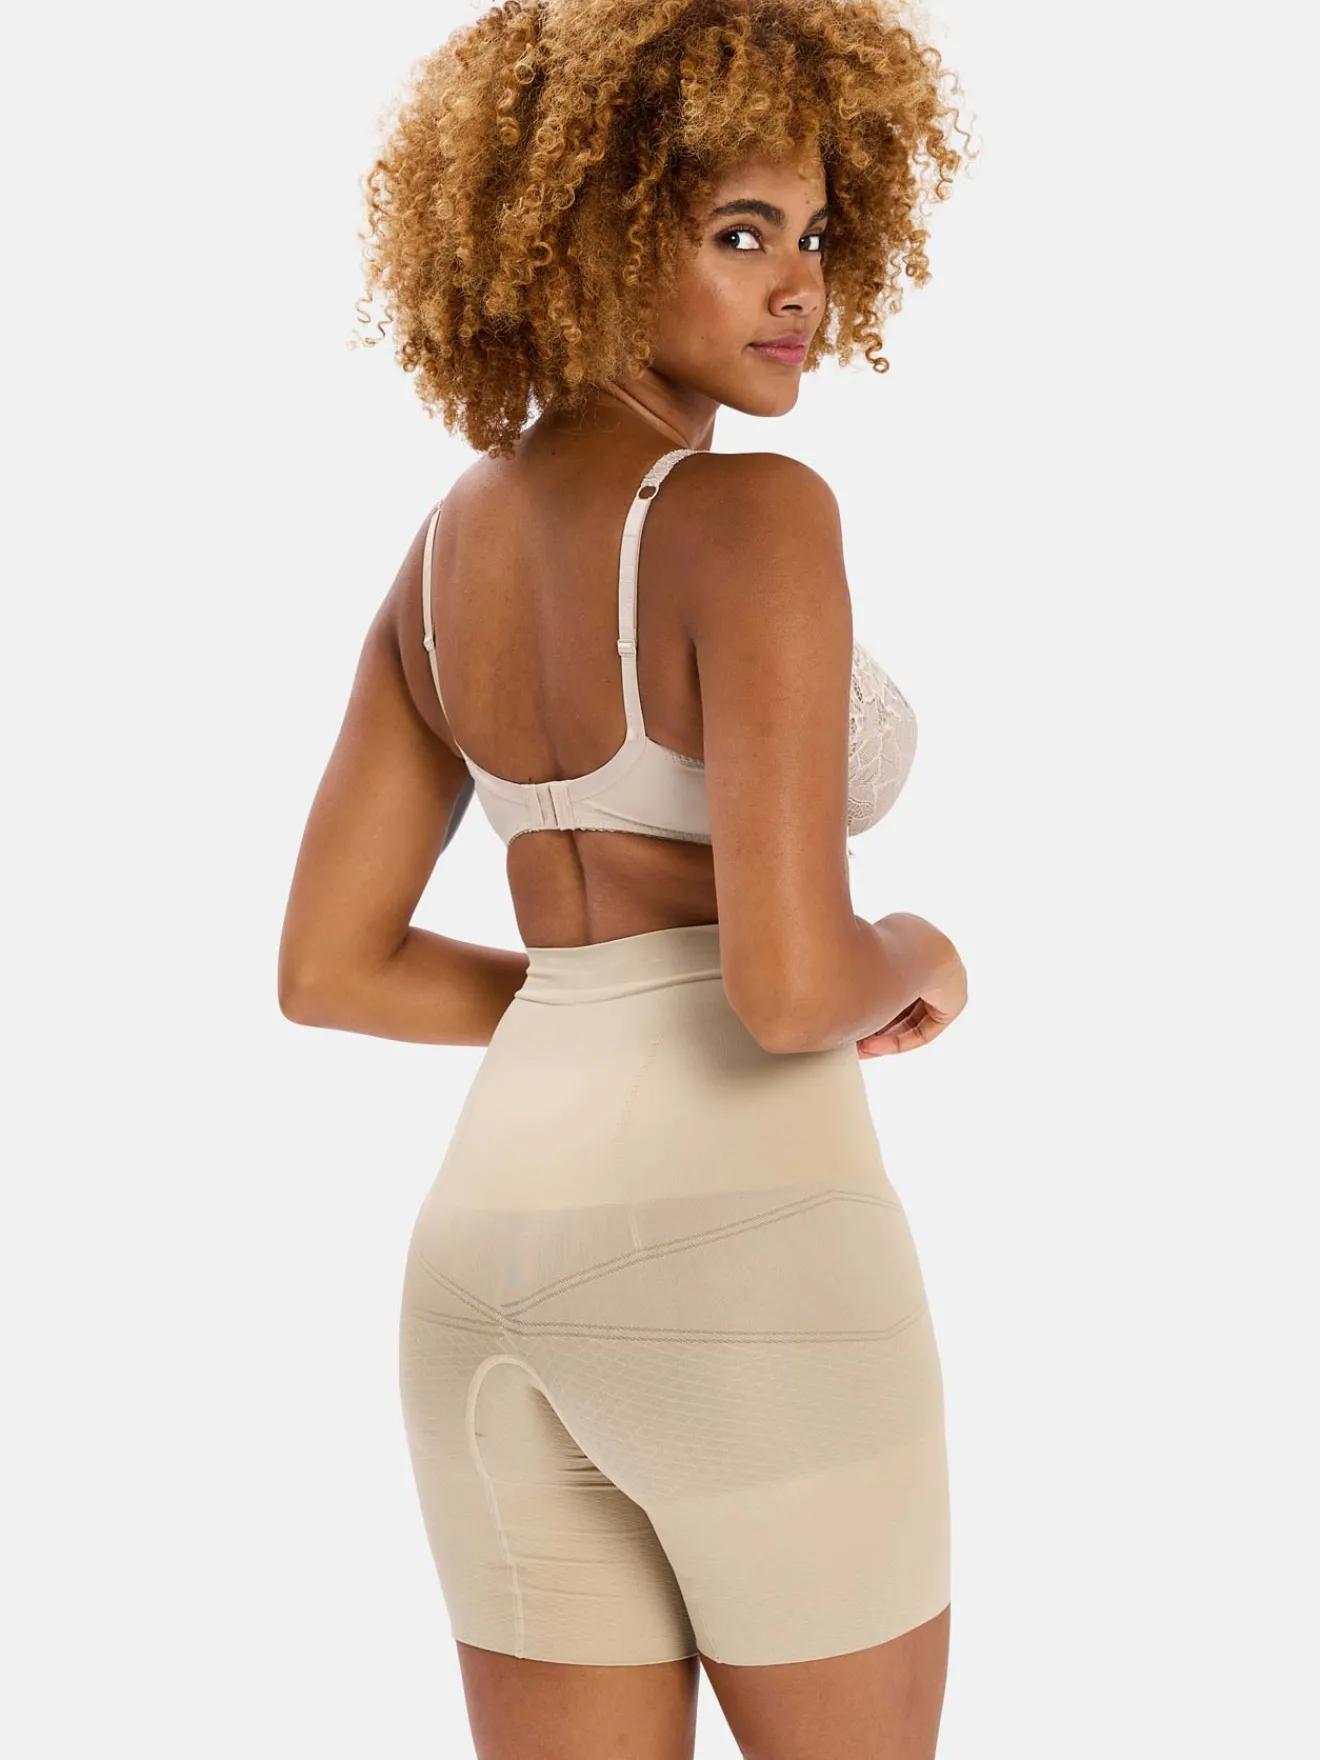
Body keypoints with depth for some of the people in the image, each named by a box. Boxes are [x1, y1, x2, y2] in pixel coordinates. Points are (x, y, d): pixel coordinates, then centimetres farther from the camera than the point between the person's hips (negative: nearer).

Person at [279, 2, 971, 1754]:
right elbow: (789, 986, -22)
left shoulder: (450, 543, 11)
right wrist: (910, 961, 2)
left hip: (502, 1254, 7)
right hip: (740, 1267, -7)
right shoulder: (757, 514, -14)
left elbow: (327, 968, 13)